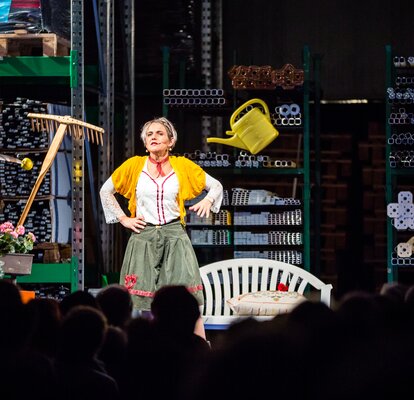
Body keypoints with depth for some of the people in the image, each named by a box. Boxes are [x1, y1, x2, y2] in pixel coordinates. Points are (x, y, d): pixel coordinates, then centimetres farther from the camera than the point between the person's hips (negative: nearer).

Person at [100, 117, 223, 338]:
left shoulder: (183, 166, 7)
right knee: (141, 299, -2)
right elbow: (106, 190, 15)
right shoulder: (134, 165, 7)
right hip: (143, 235, 1)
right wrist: (123, 218, 8)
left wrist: (208, 200, -4)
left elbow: (216, 185, 16)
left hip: (175, 236, -1)